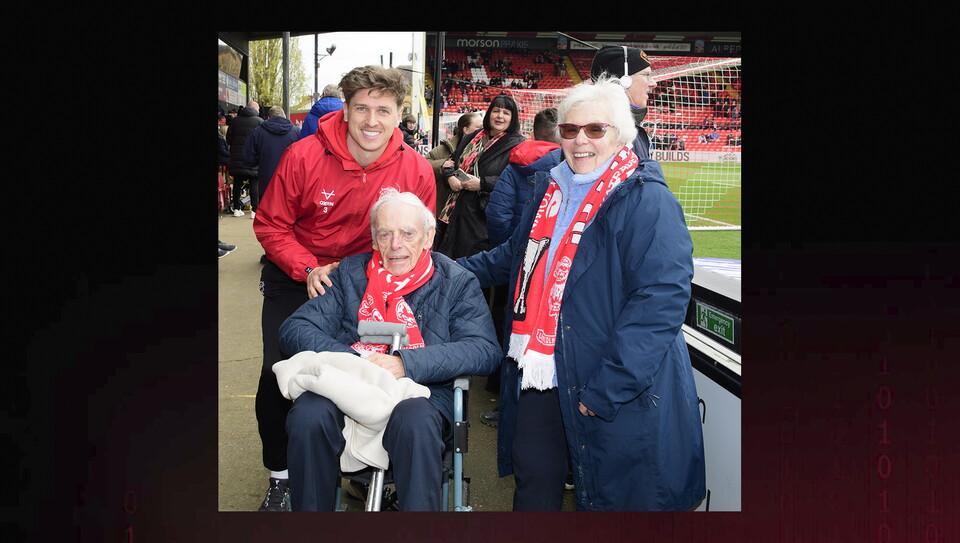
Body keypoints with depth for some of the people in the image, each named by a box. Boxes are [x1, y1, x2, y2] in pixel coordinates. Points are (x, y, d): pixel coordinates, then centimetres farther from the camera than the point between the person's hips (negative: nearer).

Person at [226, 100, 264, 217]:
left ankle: (236, 208, 16)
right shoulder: (259, 121, -4)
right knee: (254, 184, 1)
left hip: (236, 158, 4)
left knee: (237, 183, 11)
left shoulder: (235, 120, 8)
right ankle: (255, 210, -3)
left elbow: (228, 139, 8)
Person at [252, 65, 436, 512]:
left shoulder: (416, 170, -16)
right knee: (279, 371, -5)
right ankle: (279, 475, 16)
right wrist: (308, 269, -22)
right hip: (295, 277, -1)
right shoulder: (303, 156, -20)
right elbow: (270, 225, -9)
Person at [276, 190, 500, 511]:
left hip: (419, 393, -2)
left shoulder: (456, 283, 10)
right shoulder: (351, 274, 17)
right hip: (348, 393, 2)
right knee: (308, 416, -30)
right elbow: (294, 329, 7)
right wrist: (350, 360, -13)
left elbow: (485, 350, -5)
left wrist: (406, 364, -17)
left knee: (415, 422, -36)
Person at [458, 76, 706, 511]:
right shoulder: (550, 190, 12)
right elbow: (515, 255, 30)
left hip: (614, 392, -7)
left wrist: (606, 390, -25)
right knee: (533, 481, 17)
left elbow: (661, 299, -22)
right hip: (537, 374, 7)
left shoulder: (646, 201, -13)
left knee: (608, 496, 7)